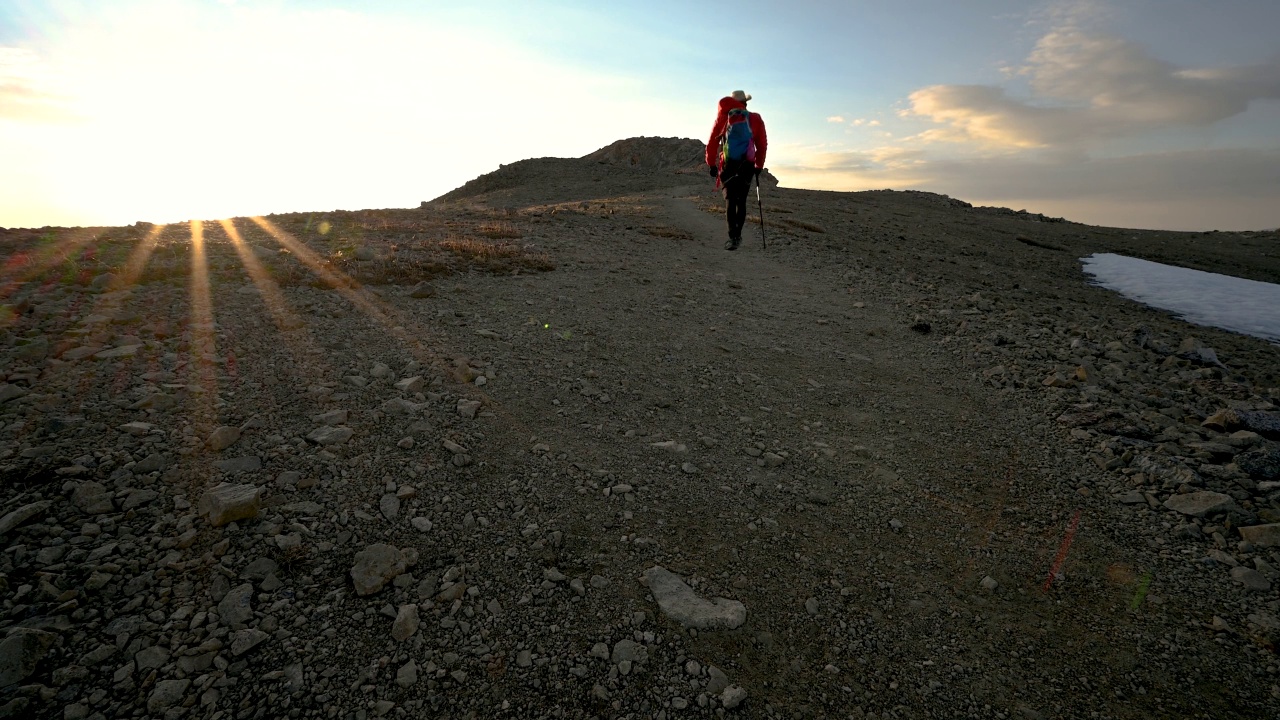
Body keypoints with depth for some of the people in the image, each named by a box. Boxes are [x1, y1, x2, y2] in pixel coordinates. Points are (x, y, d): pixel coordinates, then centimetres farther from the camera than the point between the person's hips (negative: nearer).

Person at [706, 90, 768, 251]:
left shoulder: (724, 118, 4)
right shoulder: (756, 120, 7)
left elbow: (712, 142, 2)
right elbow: (762, 145, 7)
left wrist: (711, 164, 8)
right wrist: (759, 166, 15)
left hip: (728, 165, -1)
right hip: (747, 166, 1)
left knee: (730, 200, -2)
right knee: (741, 201, 13)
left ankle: (733, 237, -16)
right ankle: (737, 235, 18)